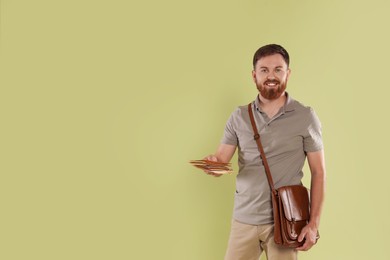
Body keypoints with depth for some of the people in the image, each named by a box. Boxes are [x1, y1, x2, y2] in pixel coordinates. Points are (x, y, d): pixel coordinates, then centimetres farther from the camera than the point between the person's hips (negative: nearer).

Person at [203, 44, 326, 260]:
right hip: (244, 219, 2)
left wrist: (313, 223, -8)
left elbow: (318, 172, -2)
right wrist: (212, 164, -23)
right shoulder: (239, 117, 3)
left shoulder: (305, 117, -4)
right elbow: (220, 162, 1)